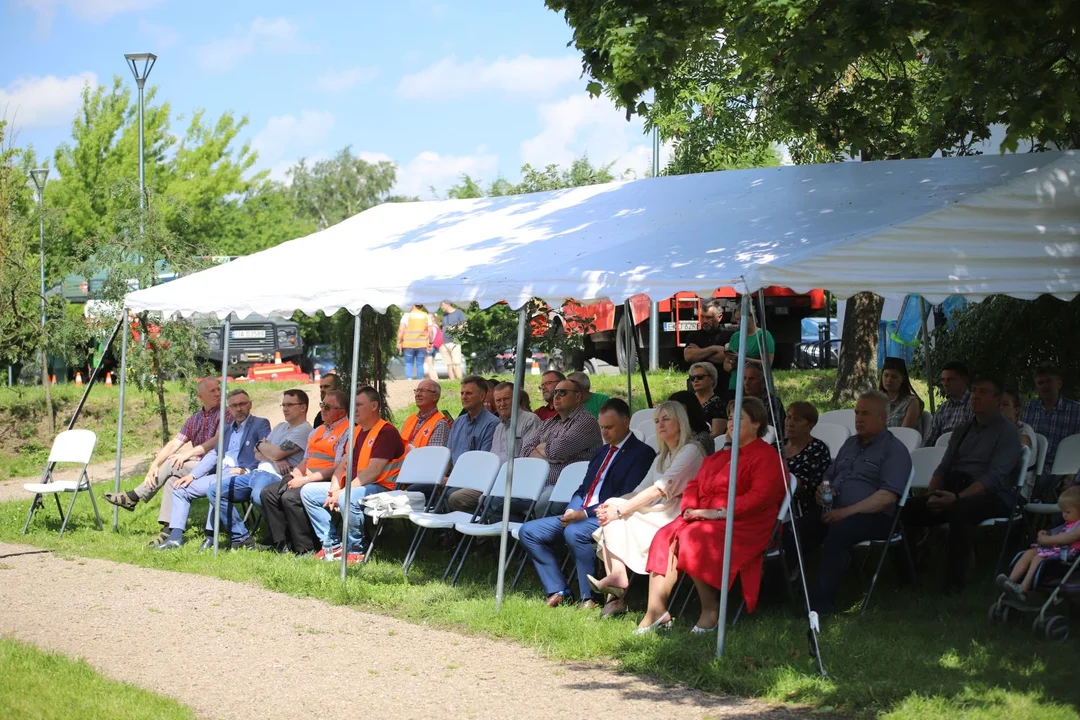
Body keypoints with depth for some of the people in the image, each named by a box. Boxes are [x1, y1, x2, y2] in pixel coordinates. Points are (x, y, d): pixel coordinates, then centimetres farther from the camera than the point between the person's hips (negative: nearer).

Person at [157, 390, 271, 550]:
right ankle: (175, 537, -4)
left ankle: (211, 536, -30)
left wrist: (246, 470, -22)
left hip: (240, 476, -8)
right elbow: (214, 454, 21)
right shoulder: (227, 428, 25)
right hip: (220, 475, 8)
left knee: (216, 487, -37)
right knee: (180, 489, 2)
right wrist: (192, 475, 8)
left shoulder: (261, 424, 3)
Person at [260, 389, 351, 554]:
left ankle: (305, 549, -21)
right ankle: (281, 544, -9)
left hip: (325, 482, -10)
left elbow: (339, 468, -17)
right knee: (268, 492, -5)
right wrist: (296, 473, 3)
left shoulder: (347, 432, -9)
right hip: (306, 480, 10)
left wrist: (307, 479, -17)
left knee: (290, 497, -29)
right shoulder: (318, 431, 23)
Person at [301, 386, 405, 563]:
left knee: (347, 499, -39)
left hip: (380, 488, -10)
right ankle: (332, 544, -1)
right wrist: (334, 488, -5)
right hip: (351, 486, 10)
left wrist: (342, 492, -21)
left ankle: (356, 550, -17)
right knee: (308, 491, 2)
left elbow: (373, 471, -20)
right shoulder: (356, 431, 17)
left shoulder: (387, 432, -12)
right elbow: (343, 464, 15)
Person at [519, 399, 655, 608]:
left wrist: (585, 513, -18)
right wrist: (572, 511, -1)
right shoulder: (600, 452, 24)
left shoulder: (641, 453, -5)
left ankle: (589, 598, -24)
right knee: (529, 531, -3)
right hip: (579, 514, 9)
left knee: (574, 532, -37)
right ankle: (558, 591, -2)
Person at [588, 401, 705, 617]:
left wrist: (621, 509, -19)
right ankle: (615, 595, -27)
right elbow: (640, 491, 15)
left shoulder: (690, 451, -6)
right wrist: (614, 504, -7)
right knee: (610, 521, -16)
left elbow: (661, 489, -15)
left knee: (617, 520, -21)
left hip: (675, 519, -8)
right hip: (657, 516, 8)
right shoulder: (661, 458, 25)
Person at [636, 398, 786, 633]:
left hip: (742, 525, -8)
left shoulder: (766, 456, -1)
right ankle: (655, 611, -26)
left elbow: (761, 496, -14)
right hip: (703, 519, 8)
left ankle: (711, 609, -18)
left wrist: (720, 512, -19)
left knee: (693, 541, -32)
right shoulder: (719, 457, 27)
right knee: (665, 537, -20)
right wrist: (689, 509, 1)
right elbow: (695, 484, 24)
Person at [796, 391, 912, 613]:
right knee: (797, 529, -22)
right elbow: (830, 476, 34)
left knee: (839, 531, -38)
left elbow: (888, 496, -13)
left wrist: (846, 512, -20)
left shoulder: (894, 450, -1)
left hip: (873, 517, -7)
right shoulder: (851, 443, 23)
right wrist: (822, 489, 7)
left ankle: (820, 602, -38)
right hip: (834, 511, 7)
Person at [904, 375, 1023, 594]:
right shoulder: (962, 430, 21)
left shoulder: (1007, 432, -1)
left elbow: (995, 478, -14)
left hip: (993, 496, -6)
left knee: (959, 511, -39)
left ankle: (954, 585, -36)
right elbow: (943, 468, 16)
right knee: (908, 509, -19)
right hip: (955, 490, 6)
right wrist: (933, 495, -7)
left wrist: (957, 497, -28)